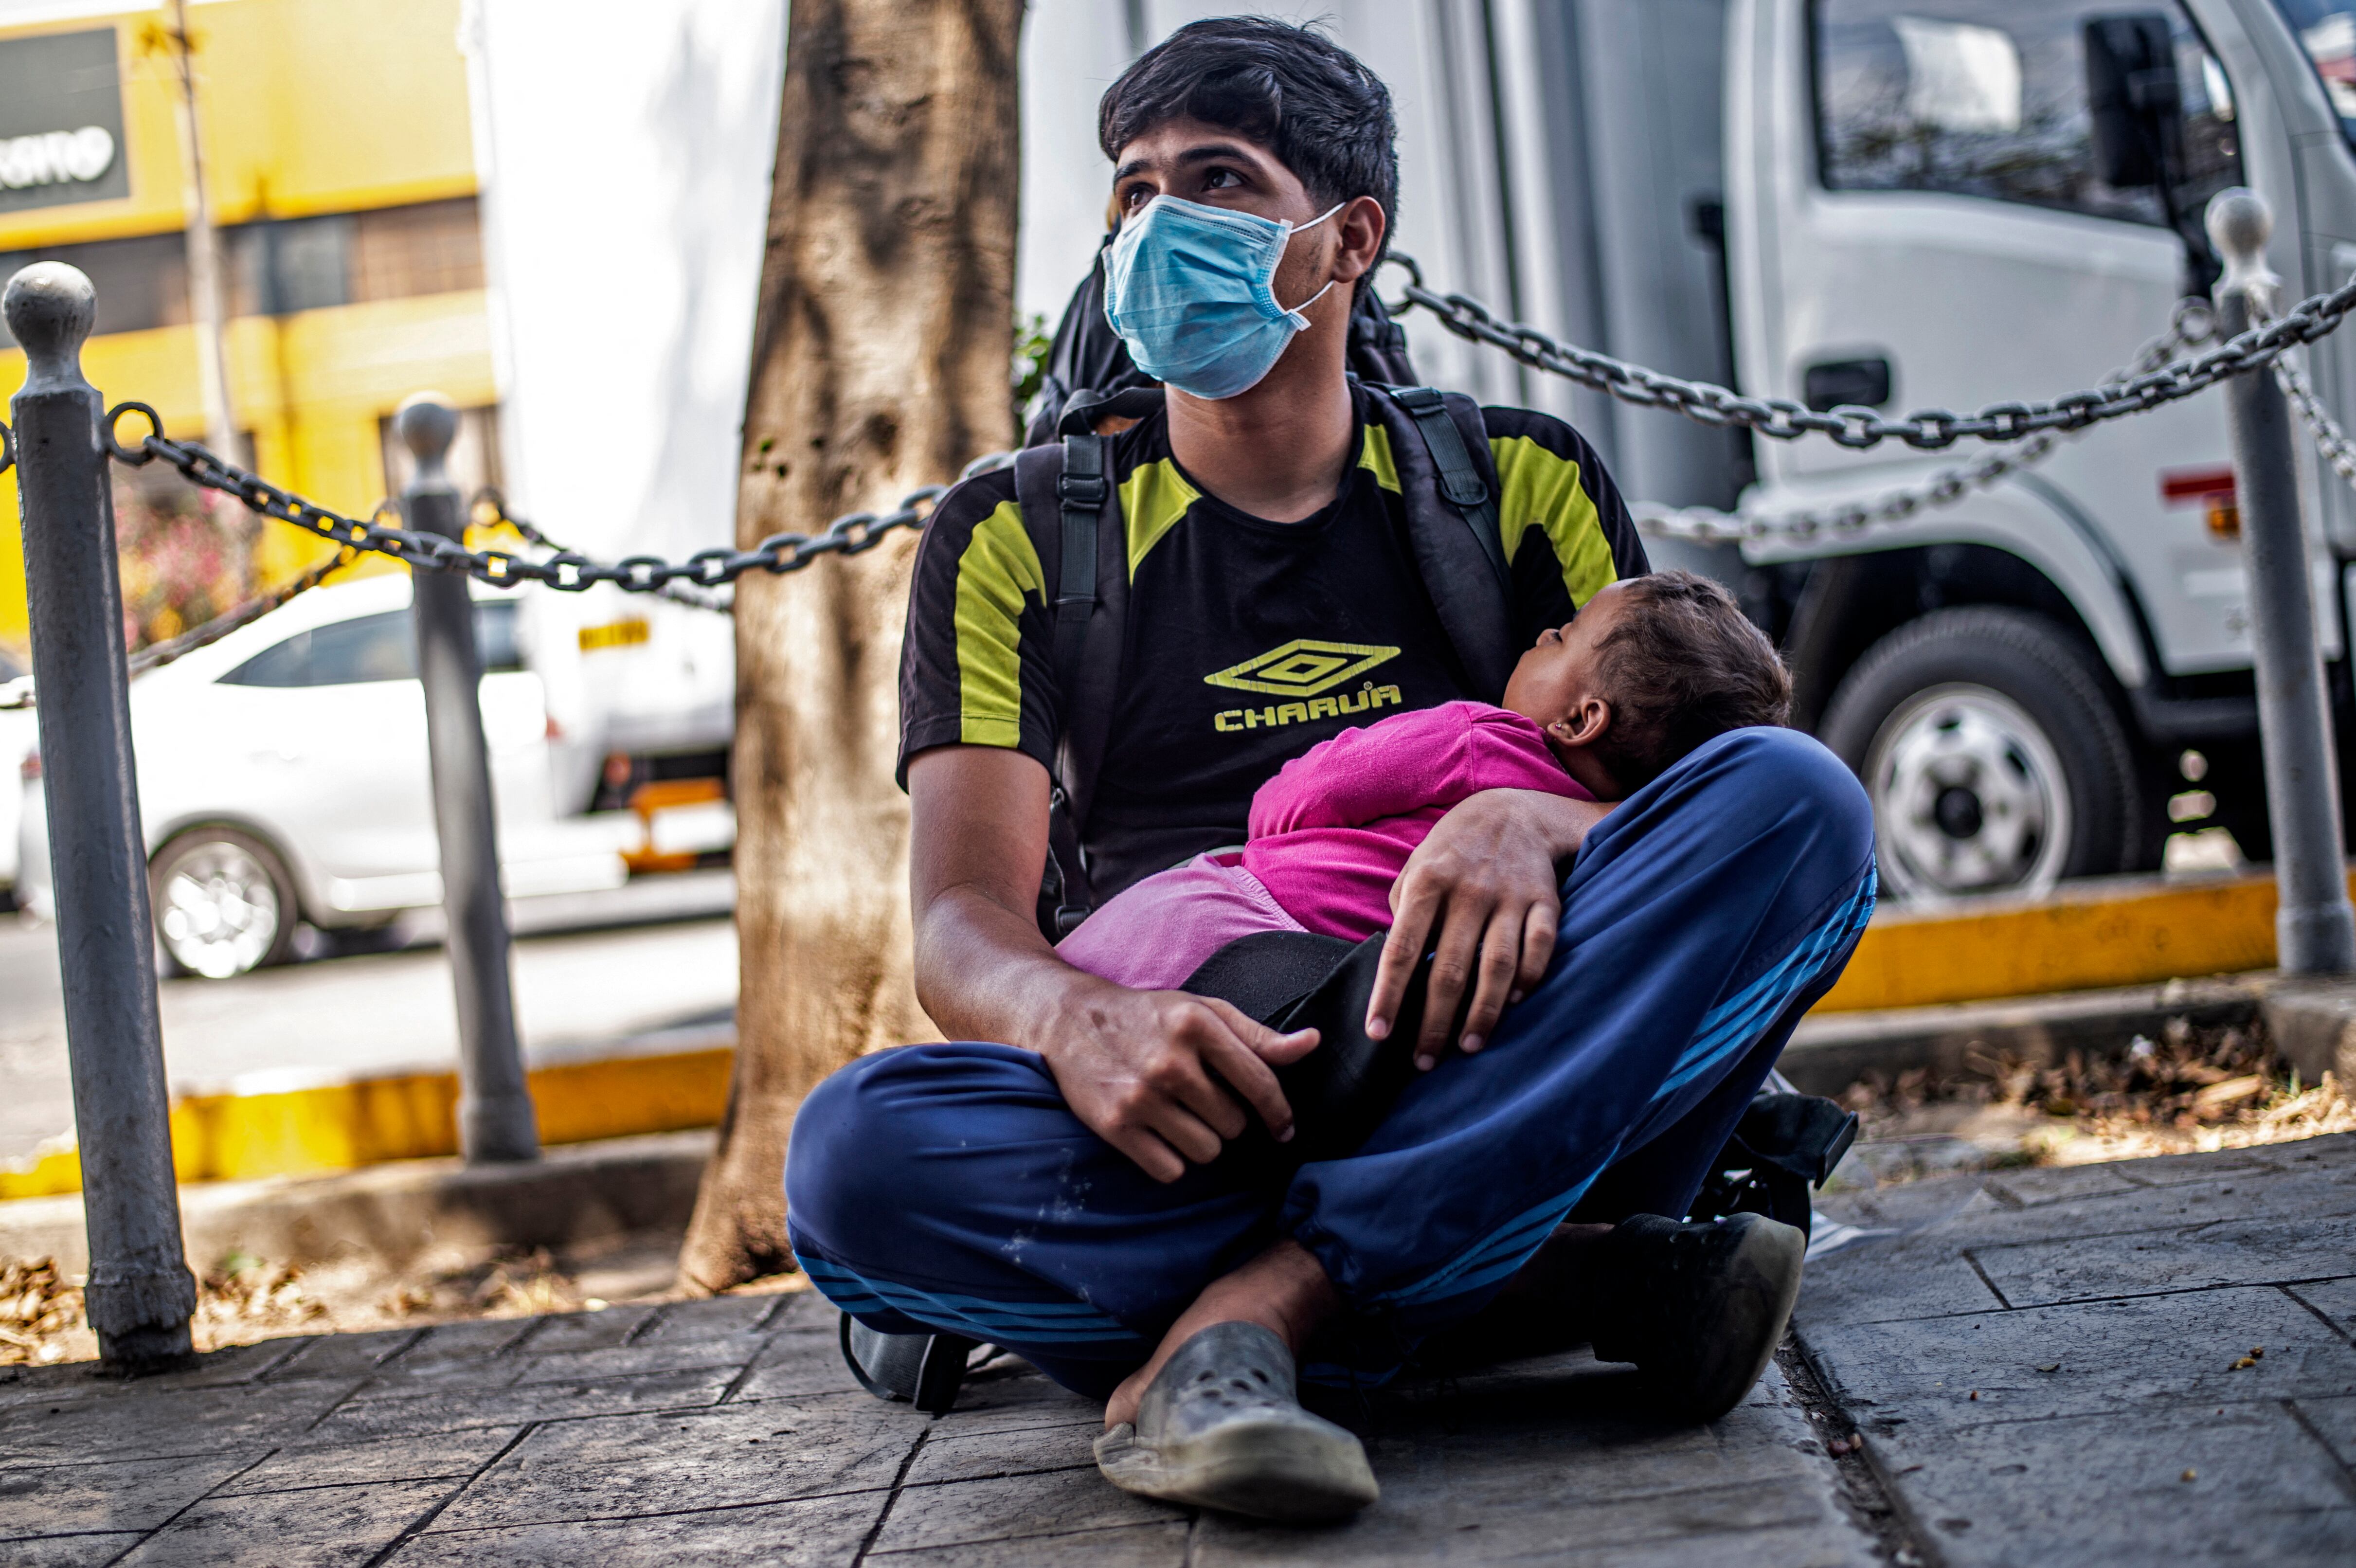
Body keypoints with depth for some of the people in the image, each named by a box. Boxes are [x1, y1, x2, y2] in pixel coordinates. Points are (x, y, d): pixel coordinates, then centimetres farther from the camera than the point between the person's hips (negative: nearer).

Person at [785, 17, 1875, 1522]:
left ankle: (1248, 1313, -30)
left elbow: (1674, 790, 4)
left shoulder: (1521, 482, 15)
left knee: (1794, 798, -24)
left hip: (1511, 1093, 1)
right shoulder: (1014, 541, 11)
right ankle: (1570, 1269, -28)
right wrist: (1072, 1019, -28)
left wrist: (1528, 822, -22)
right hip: (1184, 1142, 0)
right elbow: (966, 921, -1)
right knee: (858, 1153, -31)